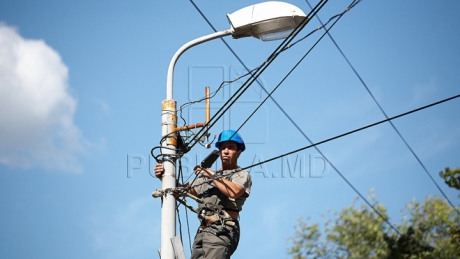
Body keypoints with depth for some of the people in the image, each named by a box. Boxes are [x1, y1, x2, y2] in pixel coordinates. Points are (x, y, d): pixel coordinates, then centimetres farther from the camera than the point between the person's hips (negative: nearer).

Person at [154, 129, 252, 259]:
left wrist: (212, 175, -5)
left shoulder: (242, 175, 10)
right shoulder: (207, 176, 30)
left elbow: (234, 192, -13)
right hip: (202, 231, 7)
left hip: (221, 231, -7)